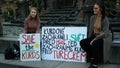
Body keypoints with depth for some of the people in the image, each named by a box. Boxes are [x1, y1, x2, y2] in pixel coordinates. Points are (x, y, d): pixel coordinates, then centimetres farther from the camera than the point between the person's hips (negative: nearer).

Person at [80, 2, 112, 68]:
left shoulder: (105, 19, -16)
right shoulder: (92, 18, 1)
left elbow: (105, 33, -20)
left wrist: (94, 39, -26)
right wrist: (88, 39, 3)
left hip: (104, 37, -6)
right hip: (94, 36, 6)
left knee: (94, 44, -36)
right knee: (82, 42, -17)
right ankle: (92, 57, 1)